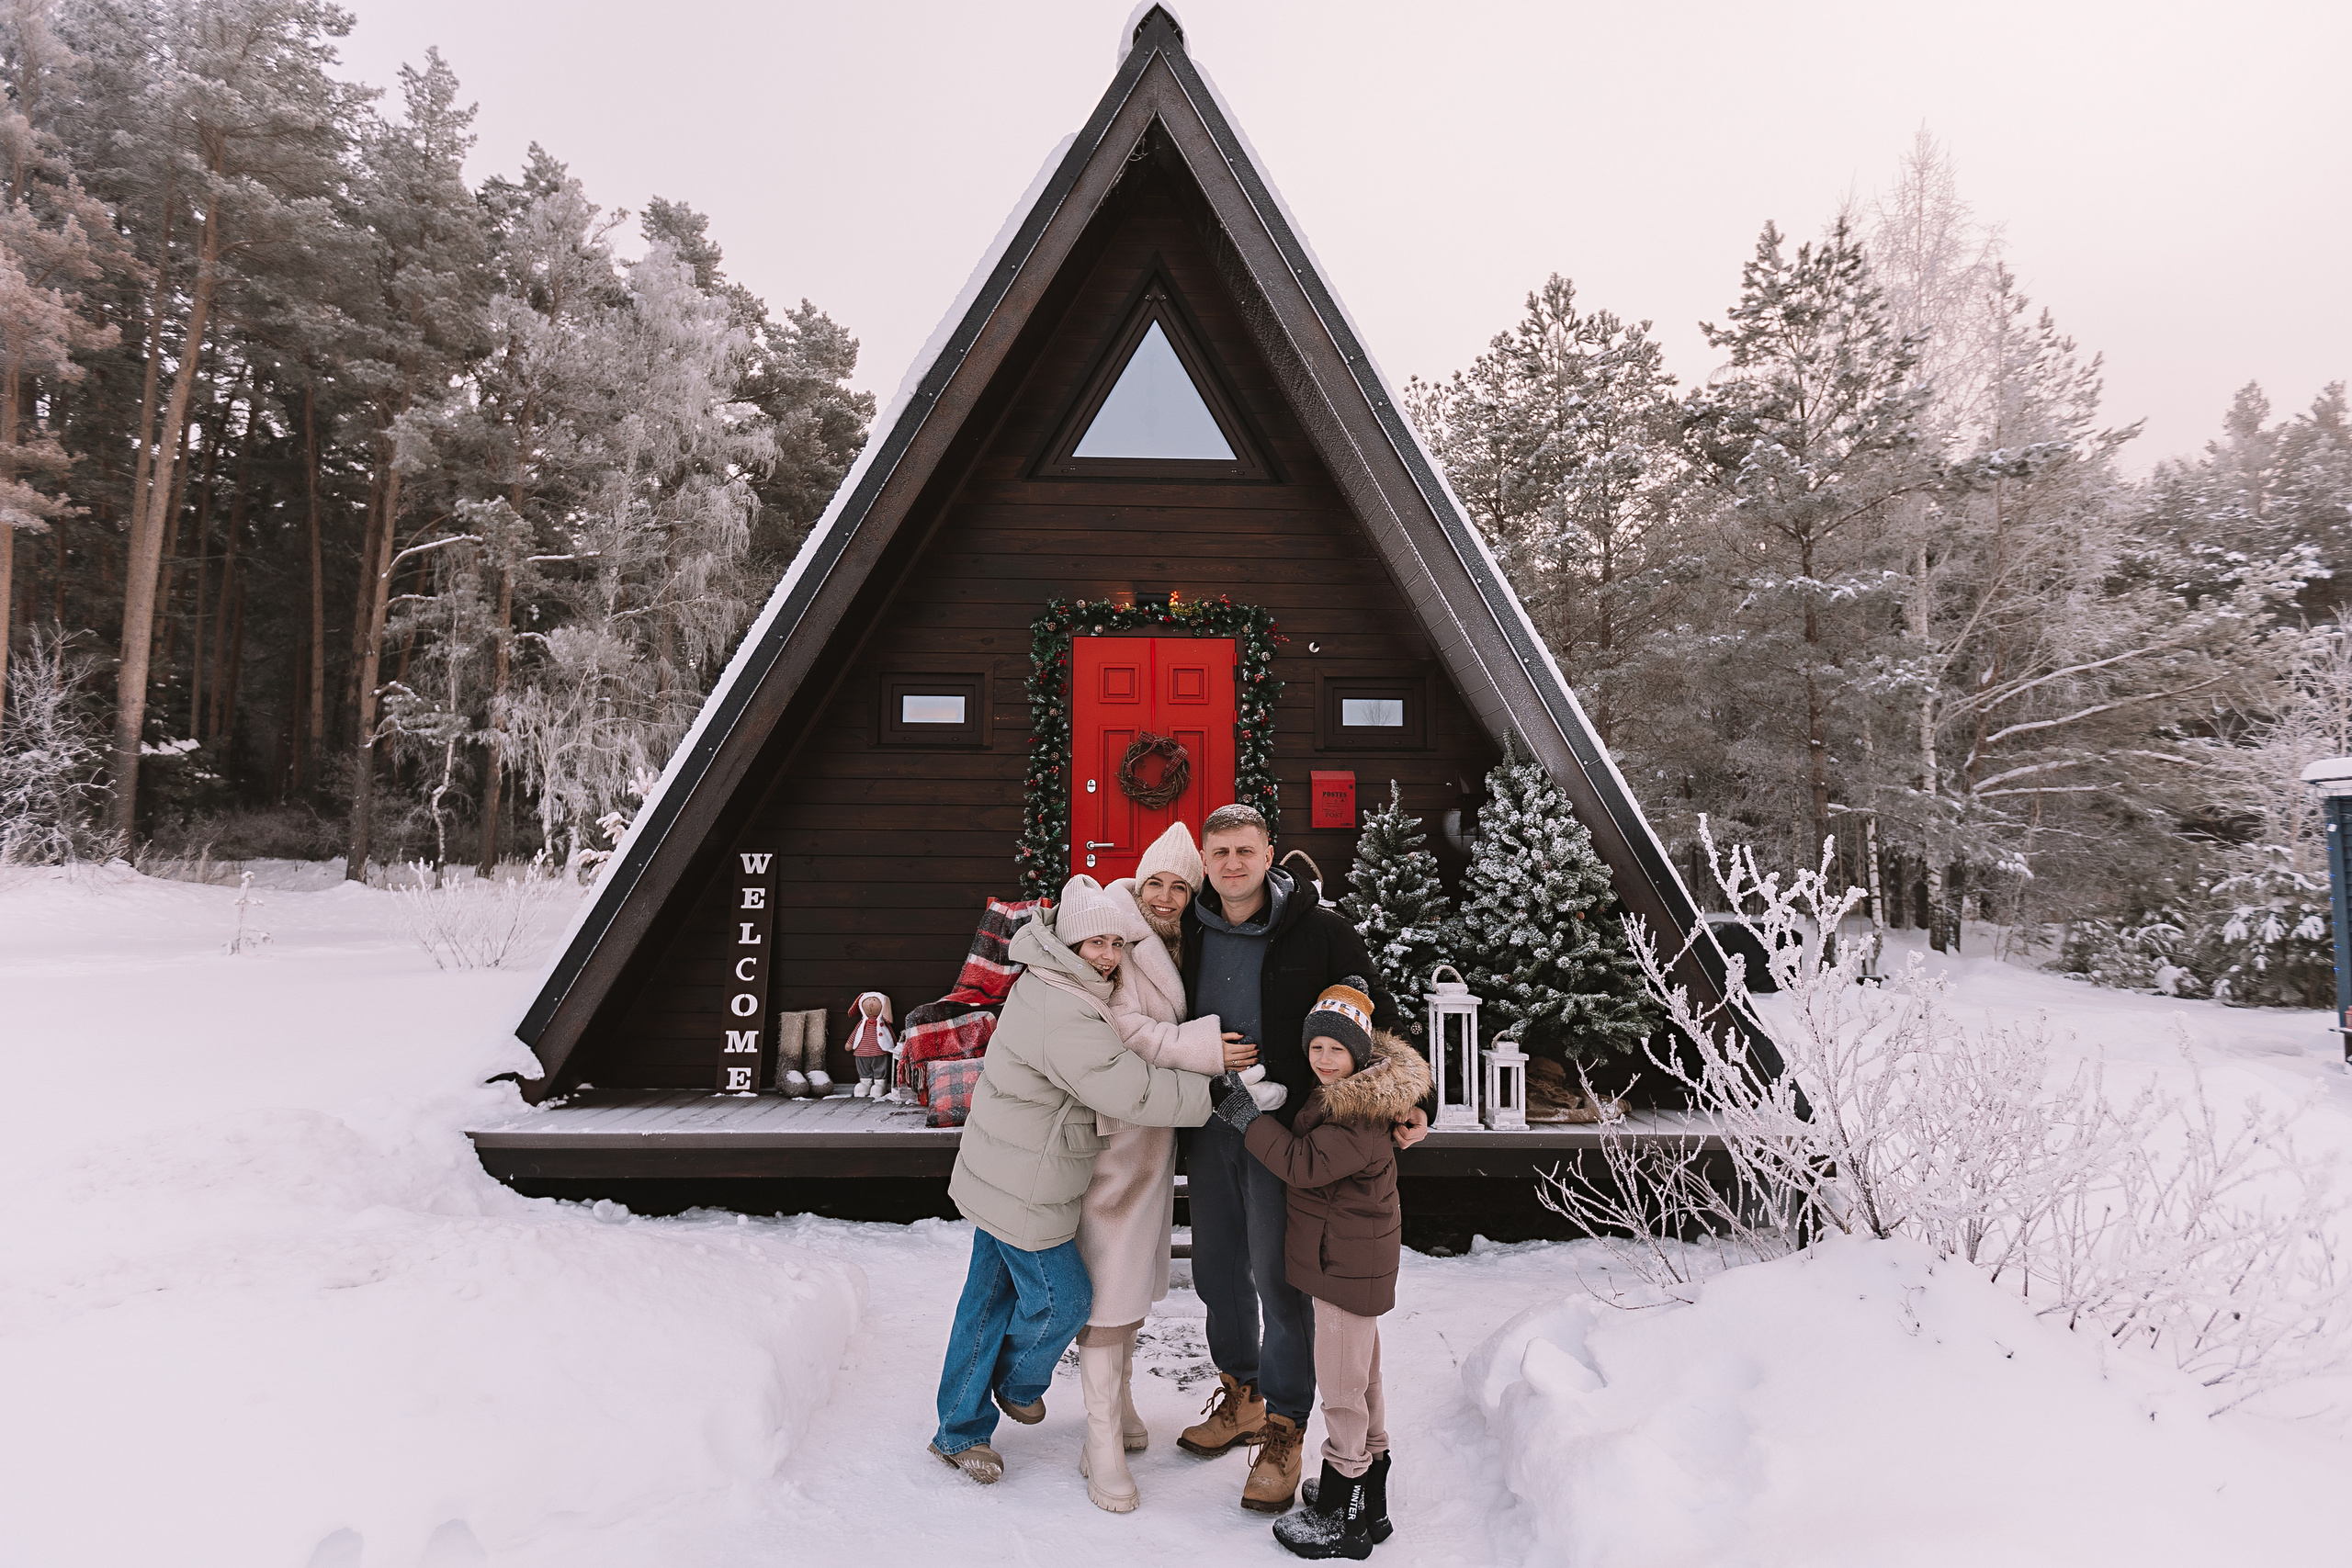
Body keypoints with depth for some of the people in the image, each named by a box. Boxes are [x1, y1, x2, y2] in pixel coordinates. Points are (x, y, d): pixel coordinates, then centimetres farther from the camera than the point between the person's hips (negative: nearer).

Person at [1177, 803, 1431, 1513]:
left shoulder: (1319, 931, -10)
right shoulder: (1190, 929, 1)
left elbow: (1376, 1017, -5)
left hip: (1284, 1126, -4)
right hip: (1209, 1122, 5)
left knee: (1278, 1276, 2)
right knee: (1216, 1267, 16)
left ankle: (1283, 1433, 20)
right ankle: (1240, 1395, 38)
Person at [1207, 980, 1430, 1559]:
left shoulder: (1359, 1121, -27)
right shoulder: (1351, 1095, 4)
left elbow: (1304, 1162, -30)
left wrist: (1250, 1120, -22)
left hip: (1347, 1264, -11)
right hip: (1353, 1257, 11)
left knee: (1341, 1386, 2)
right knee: (1360, 1374, 21)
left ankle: (1342, 1518, 16)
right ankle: (1369, 1499, 37)